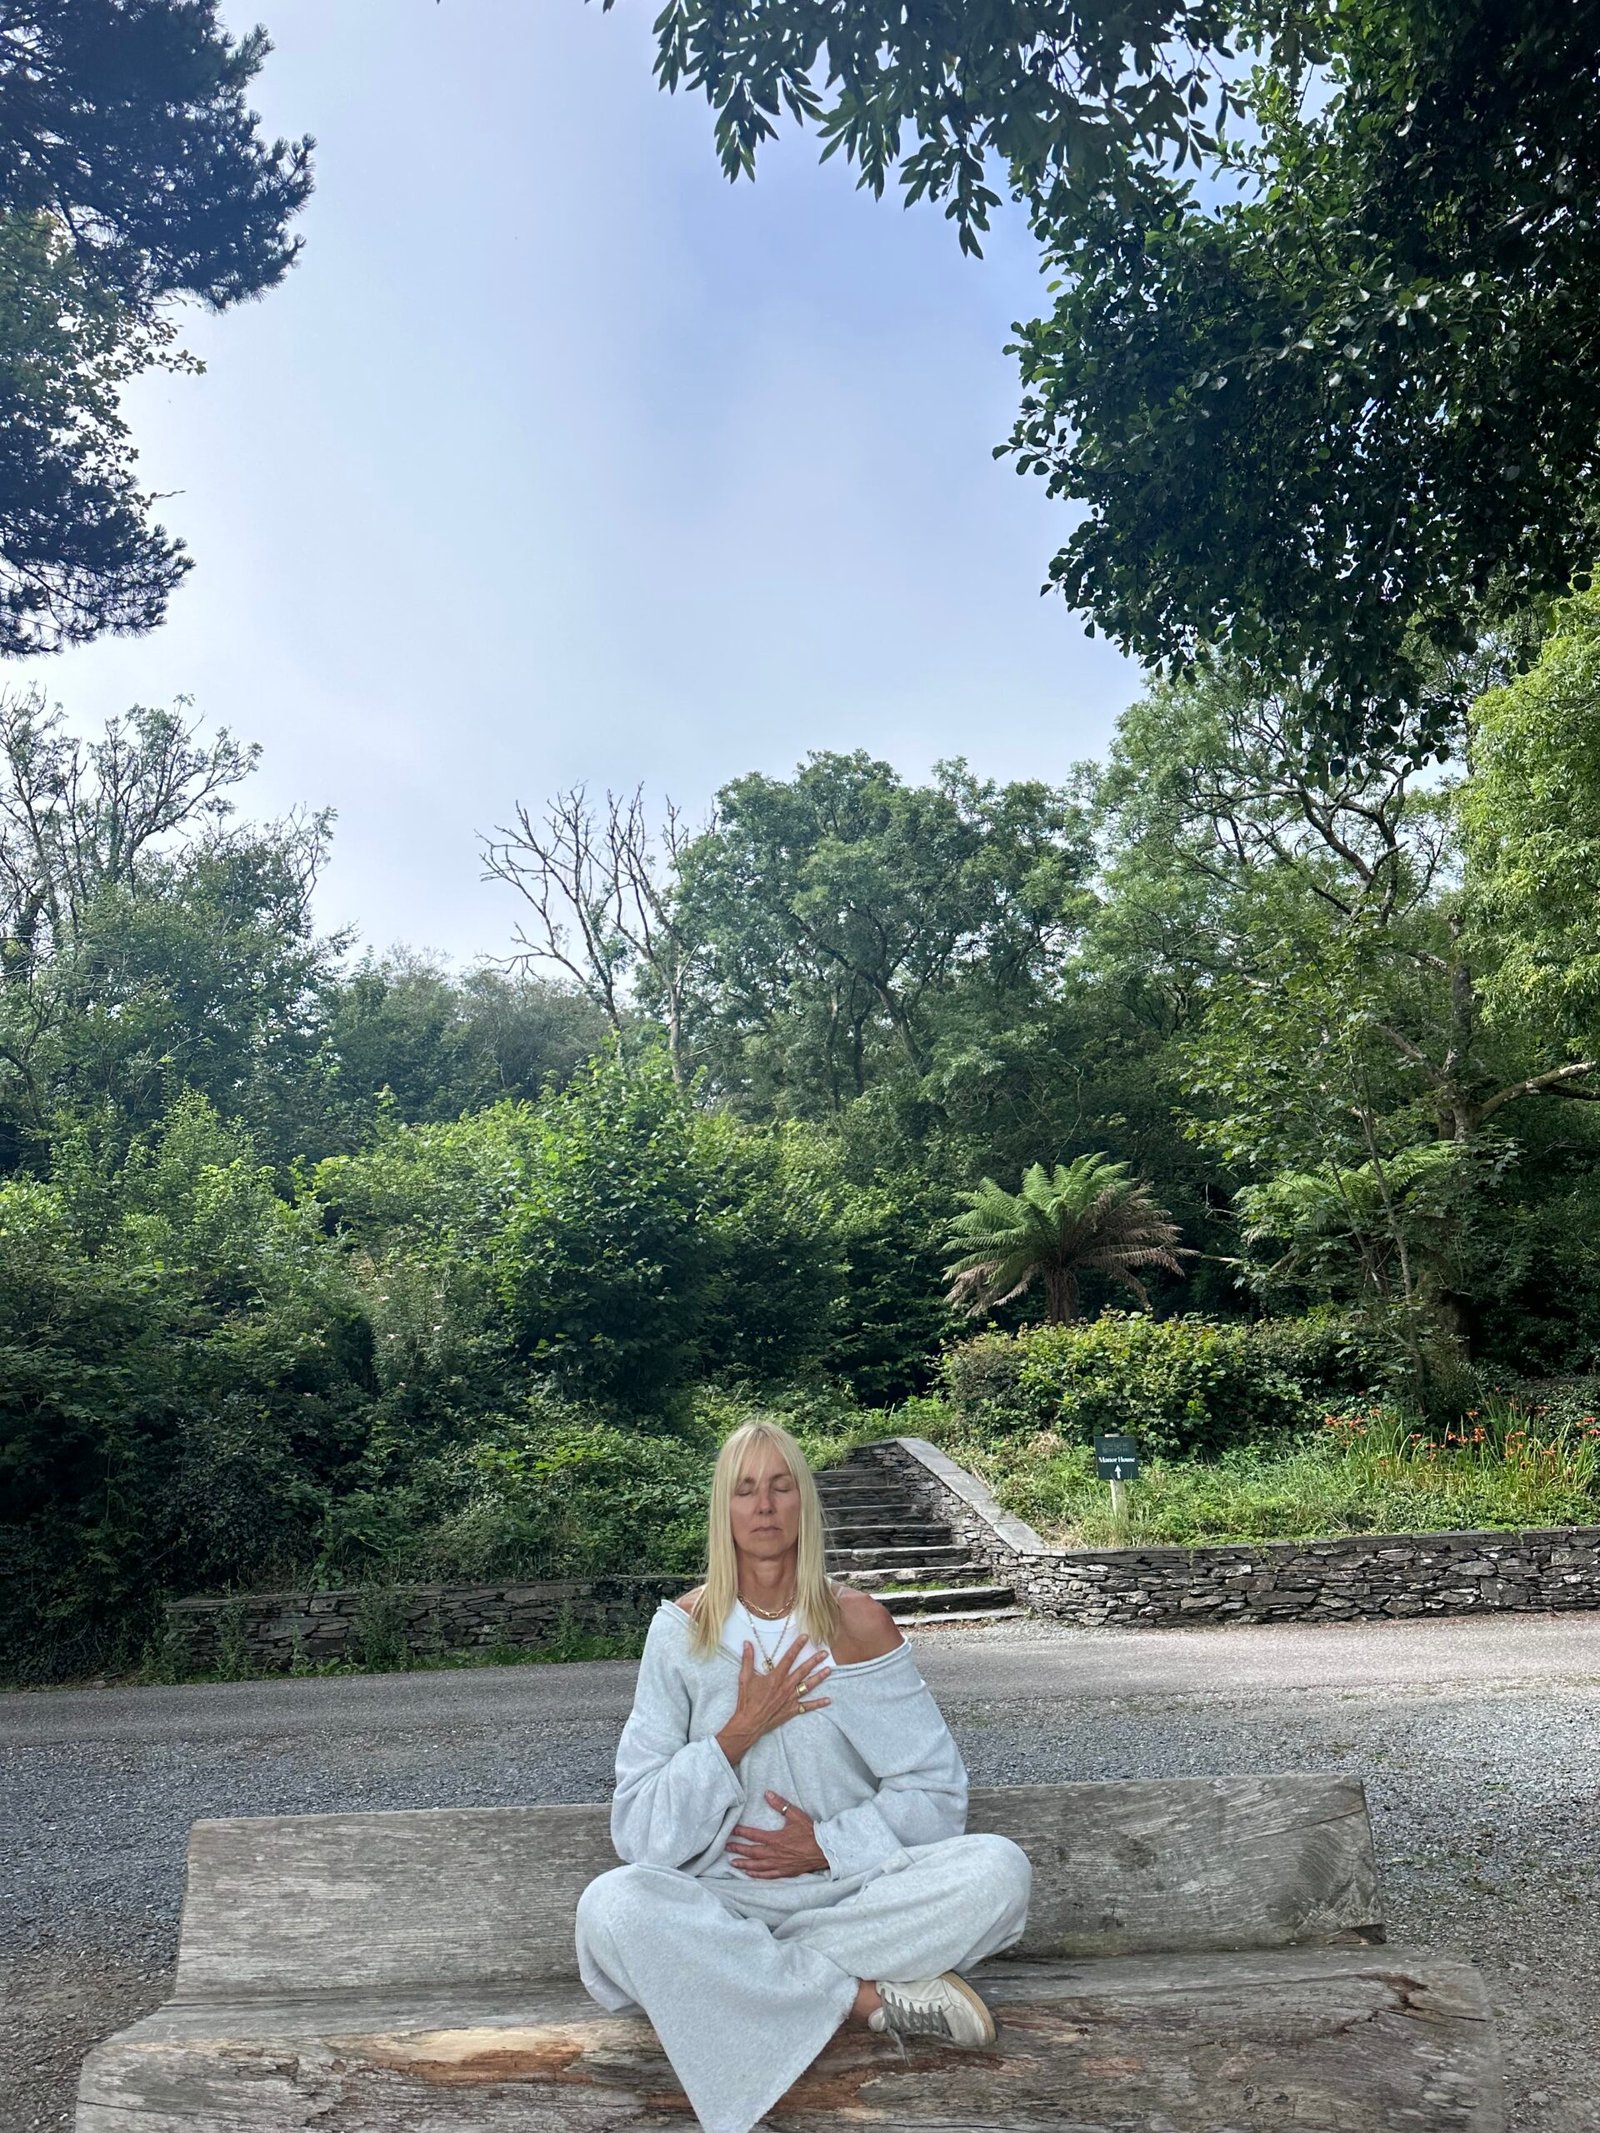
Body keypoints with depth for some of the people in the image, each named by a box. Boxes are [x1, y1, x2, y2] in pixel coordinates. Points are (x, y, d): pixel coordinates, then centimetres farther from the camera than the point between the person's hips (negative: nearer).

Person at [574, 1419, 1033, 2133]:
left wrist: (828, 1845, -13)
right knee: (611, 1907, -32)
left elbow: (936, 1791, 0)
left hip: (854, 1884, 0)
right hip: (722, 1896, 0)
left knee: (998, 1871, -25)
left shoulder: (858, 1621, -3)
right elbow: (639, 1829, -6)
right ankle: (869, 1997, -22)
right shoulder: (683, 1628, -4)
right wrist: (738, 1733, -18)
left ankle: (750, 1972, -20)